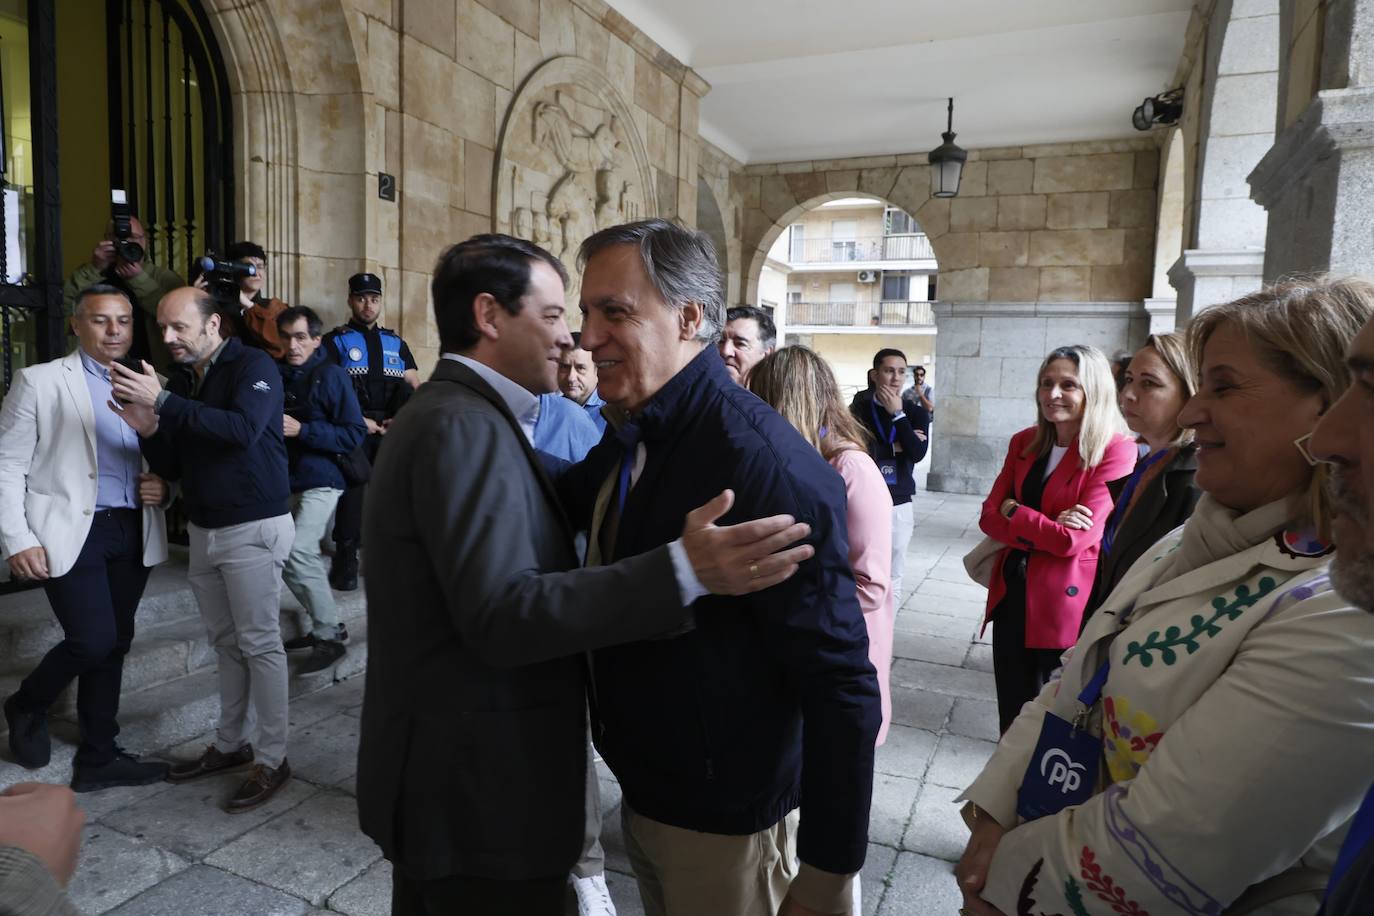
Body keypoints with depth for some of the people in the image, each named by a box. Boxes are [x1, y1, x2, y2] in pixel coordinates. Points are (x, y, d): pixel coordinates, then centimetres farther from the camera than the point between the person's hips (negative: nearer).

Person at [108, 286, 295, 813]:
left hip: (254, 528, -7)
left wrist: (163, 403, -28)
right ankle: (231, 744, 28)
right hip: (203, 530, 7)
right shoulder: (181, 381, 11)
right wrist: (149, 431, -10)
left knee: (260, 644, -3)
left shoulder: (253, 366, -10)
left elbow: (243, 429, -28)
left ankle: (273, 759, 6)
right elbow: (172, 468, 10)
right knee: (227, 644, 15)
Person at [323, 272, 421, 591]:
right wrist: (360, 421, -12)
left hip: (391, 430, 3)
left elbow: (416, 390, 11)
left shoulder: (395, 343, 16)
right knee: (351, 491, -4)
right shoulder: (336, 341, 6)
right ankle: (346, 560, 4)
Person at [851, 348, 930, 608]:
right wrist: (895, 446, -10)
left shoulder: (916, 412, 6)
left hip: (898, 504, 2)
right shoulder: (859, 407, 1)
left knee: (892, 576, 7)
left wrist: (898, 414, -13)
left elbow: (918, 453, -11)